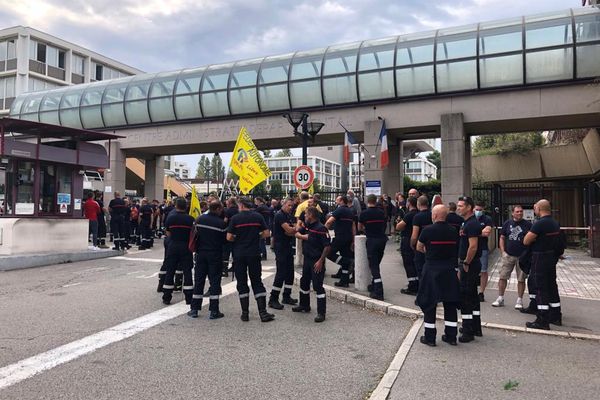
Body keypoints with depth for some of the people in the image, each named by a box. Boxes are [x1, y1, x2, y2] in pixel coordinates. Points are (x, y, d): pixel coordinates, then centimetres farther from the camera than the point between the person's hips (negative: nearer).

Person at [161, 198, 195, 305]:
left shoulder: (170, 219, -3)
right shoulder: (190, 219, -7)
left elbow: (168, 234, 2)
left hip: (173, 246, 1)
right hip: (186, 247, -1)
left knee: (170, 272, 10)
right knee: (187, 272, 3)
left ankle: (166, 298, 15)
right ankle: (189, 298, 4)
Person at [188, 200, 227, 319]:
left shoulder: (199, 219, 0)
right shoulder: (221, 223, -12)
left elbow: (195, 234, 8)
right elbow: (225, 240, -7)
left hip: (201, 254, 4)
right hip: (215, 255, -4)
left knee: (198, 281, 11)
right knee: (215, 281, 2)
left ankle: (194, 309, 15)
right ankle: (214, 311, 3)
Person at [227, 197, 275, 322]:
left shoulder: (235, 218, -5)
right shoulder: (258, 216, 0)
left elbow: (229, 237, -8)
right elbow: (266, 233, -1)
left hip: (239, 255, -1)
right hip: (254, 254, 1)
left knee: (242, 283, 8)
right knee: (257, 282, 8)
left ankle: (245, 313, 10)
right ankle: (263, 312, 3)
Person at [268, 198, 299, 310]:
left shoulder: (289, 216, 15)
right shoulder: (279, 215, -12)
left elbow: (292, 232, 5)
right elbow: (289, 230, -21)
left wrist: (291, 231, -16)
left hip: (288, 246, 9)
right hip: (280, 247, -9)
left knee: (290, 272, 11)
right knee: (281, 273, -9)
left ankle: (286, 296, 21)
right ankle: (273, 299, -3)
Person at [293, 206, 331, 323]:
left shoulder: (321, 229, -18)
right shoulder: (306, 226, 8)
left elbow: (327, 247, -20)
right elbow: (297, 234, 13)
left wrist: (320, 261, -22)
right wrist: (303, 236, -10)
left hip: (317, 261, -9)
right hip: (307, 259, 9)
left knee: (318, 286, -8)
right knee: (304, 282, 20)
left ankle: (321, 313, -1)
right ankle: (304, 305, 39)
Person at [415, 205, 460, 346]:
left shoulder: (428, 230, -11)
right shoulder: (453, 231, 1)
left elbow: (419, 248, 1)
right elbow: (456, 250, 10)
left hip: (432, 270, -4)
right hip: (450, 271, 4)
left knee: (429, 304, 6)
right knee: (450, 304, 13)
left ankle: (429, 337, 11)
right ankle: (451, 336, 20)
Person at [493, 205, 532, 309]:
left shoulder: (528, 224, 2)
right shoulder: (507, 223, 7)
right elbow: (502, 238, 10)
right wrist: (503, 252, 1)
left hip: (522, 256, -1)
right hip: (508, 255, 1)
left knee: (521, 279, 4)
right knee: (502, 277, 1)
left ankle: (519, 300, 16)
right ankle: (500, 298, 11)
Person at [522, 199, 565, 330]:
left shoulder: (539, 224, -20)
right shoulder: (555, 223, 8)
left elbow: (526, 241, -18)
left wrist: (530, 233, -1)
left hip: (540, 259, -8)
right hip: (552, 257, 9)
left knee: (541, 288, -4)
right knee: (552, 286, 17)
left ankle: (542, 321, -2)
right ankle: (556, 316, 27)